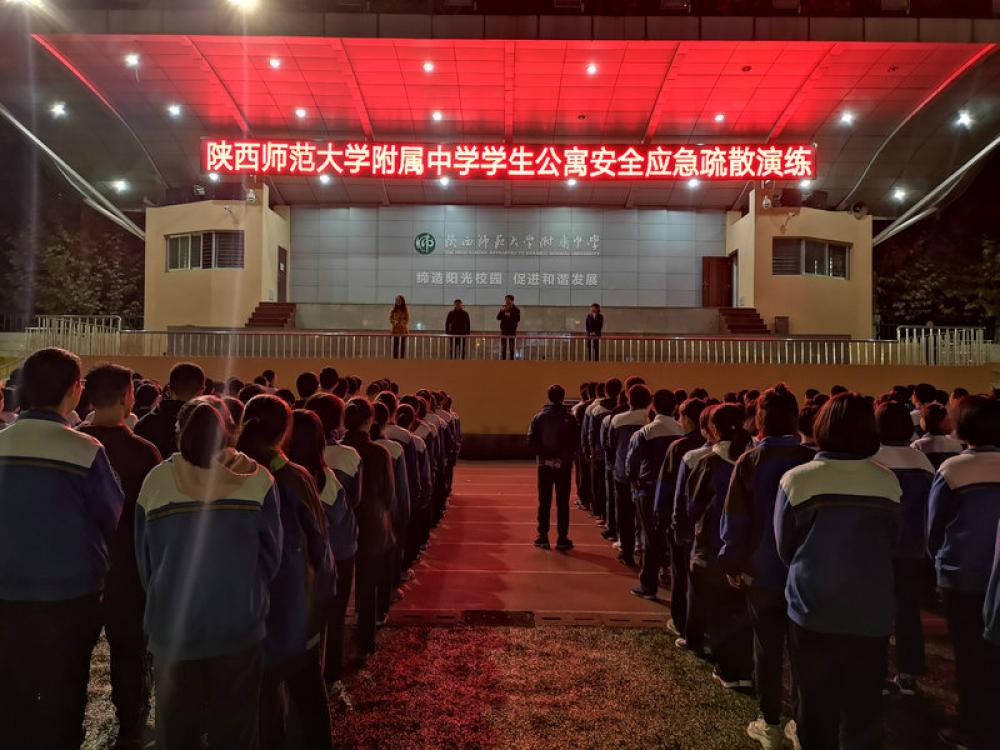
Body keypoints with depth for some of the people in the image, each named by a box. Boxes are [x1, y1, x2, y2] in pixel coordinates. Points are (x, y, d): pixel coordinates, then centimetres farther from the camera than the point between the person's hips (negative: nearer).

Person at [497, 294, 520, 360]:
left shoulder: (516, 309, -2)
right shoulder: (503, 308, 5)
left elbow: (518, 319, -11)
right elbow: (498, 317, -4)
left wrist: (510, 316, -21)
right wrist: (502, 311, -19)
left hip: (512, 330, -2)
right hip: (503, 330, 2)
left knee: (511, 348, 1)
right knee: (503, 348, 3)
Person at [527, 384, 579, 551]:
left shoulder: (538, 417, 0)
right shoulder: (569, 418, -5)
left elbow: (532, 442, -4)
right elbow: (574, 443, -9)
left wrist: (544, 455, -1)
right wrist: (563, 457, -5)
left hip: (544, 465, 2)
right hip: (564, 466, -1)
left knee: (544, 502, 9)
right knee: (562, 503, 4)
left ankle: (543, 538, 11)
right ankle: (562, 539, 6)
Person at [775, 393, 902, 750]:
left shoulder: (797, 479, -13)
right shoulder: (888, 482, -7)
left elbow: (784, 548, -2)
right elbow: (891, 542, 6)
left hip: (813, 609, -2)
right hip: (872, 611, 2)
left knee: (816, 707, 13)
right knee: (865, 708, 16)